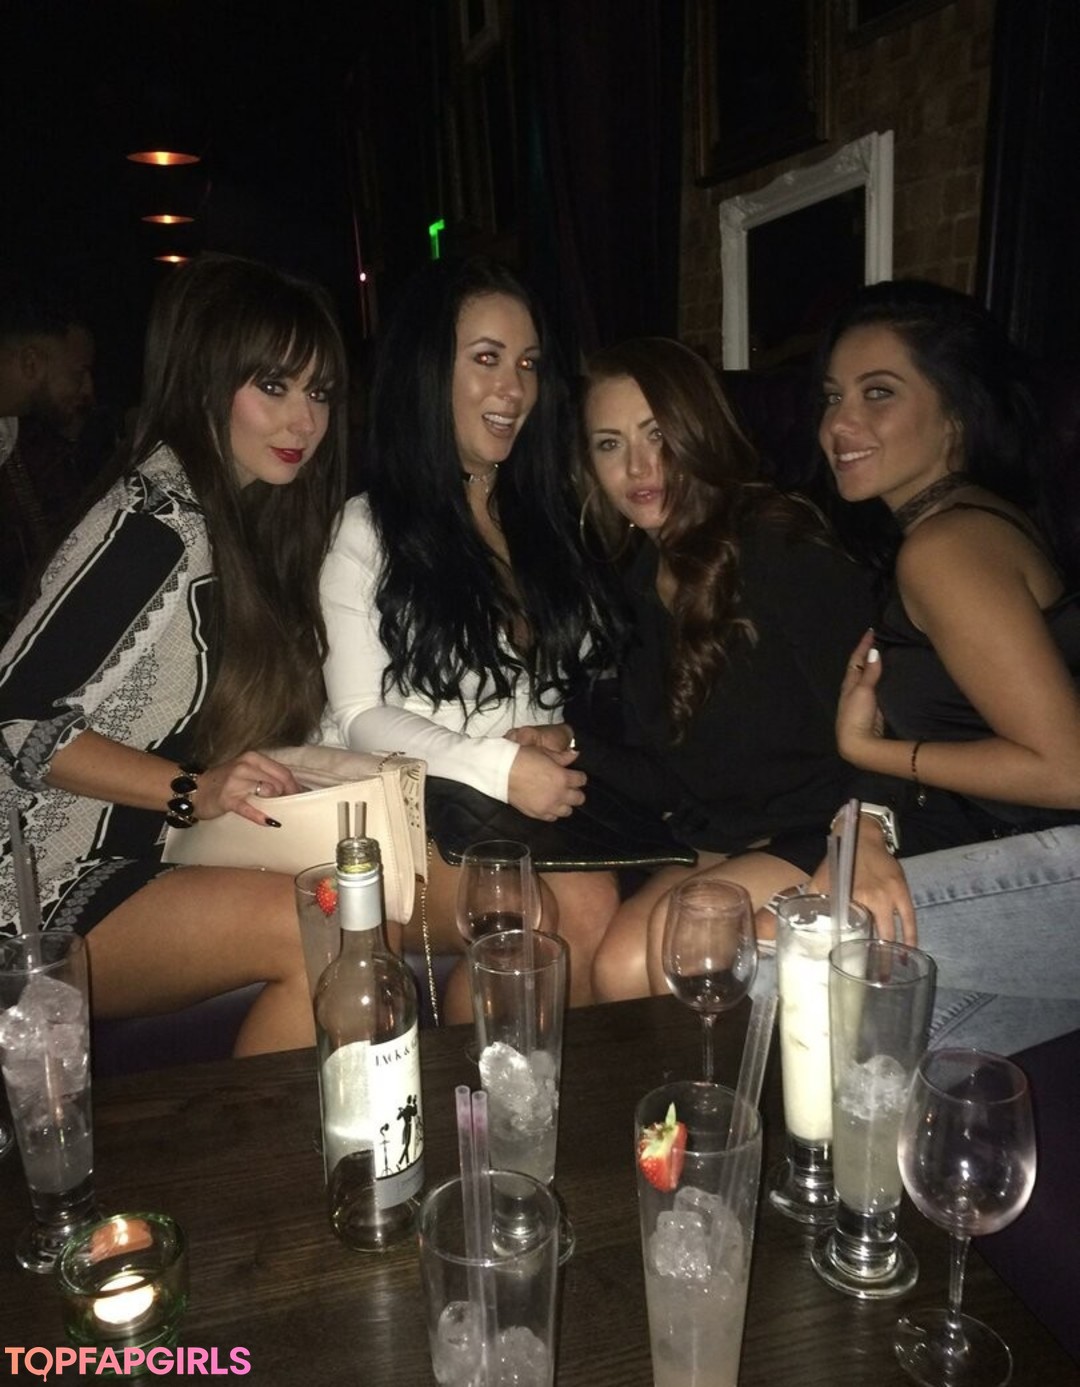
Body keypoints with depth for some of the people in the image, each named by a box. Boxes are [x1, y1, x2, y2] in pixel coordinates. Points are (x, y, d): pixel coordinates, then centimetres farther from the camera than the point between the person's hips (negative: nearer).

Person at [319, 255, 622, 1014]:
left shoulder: (550, 520, 17)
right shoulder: (367, 528, 3)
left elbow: (595, 680, 15)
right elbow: (359, 717, -3)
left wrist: (561, 737, -8)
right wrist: (499, 767, -18)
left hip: (542, 805, 4)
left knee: (592, 909, -27)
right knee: (526, 920, -29)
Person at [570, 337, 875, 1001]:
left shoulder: (778, 544, -11)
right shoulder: (645, 580, 8)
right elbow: (670, 774, 7)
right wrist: (571, 743, -6)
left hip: (822, 838, -5)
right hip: (720, 844, 5)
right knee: (619, 966, -17)